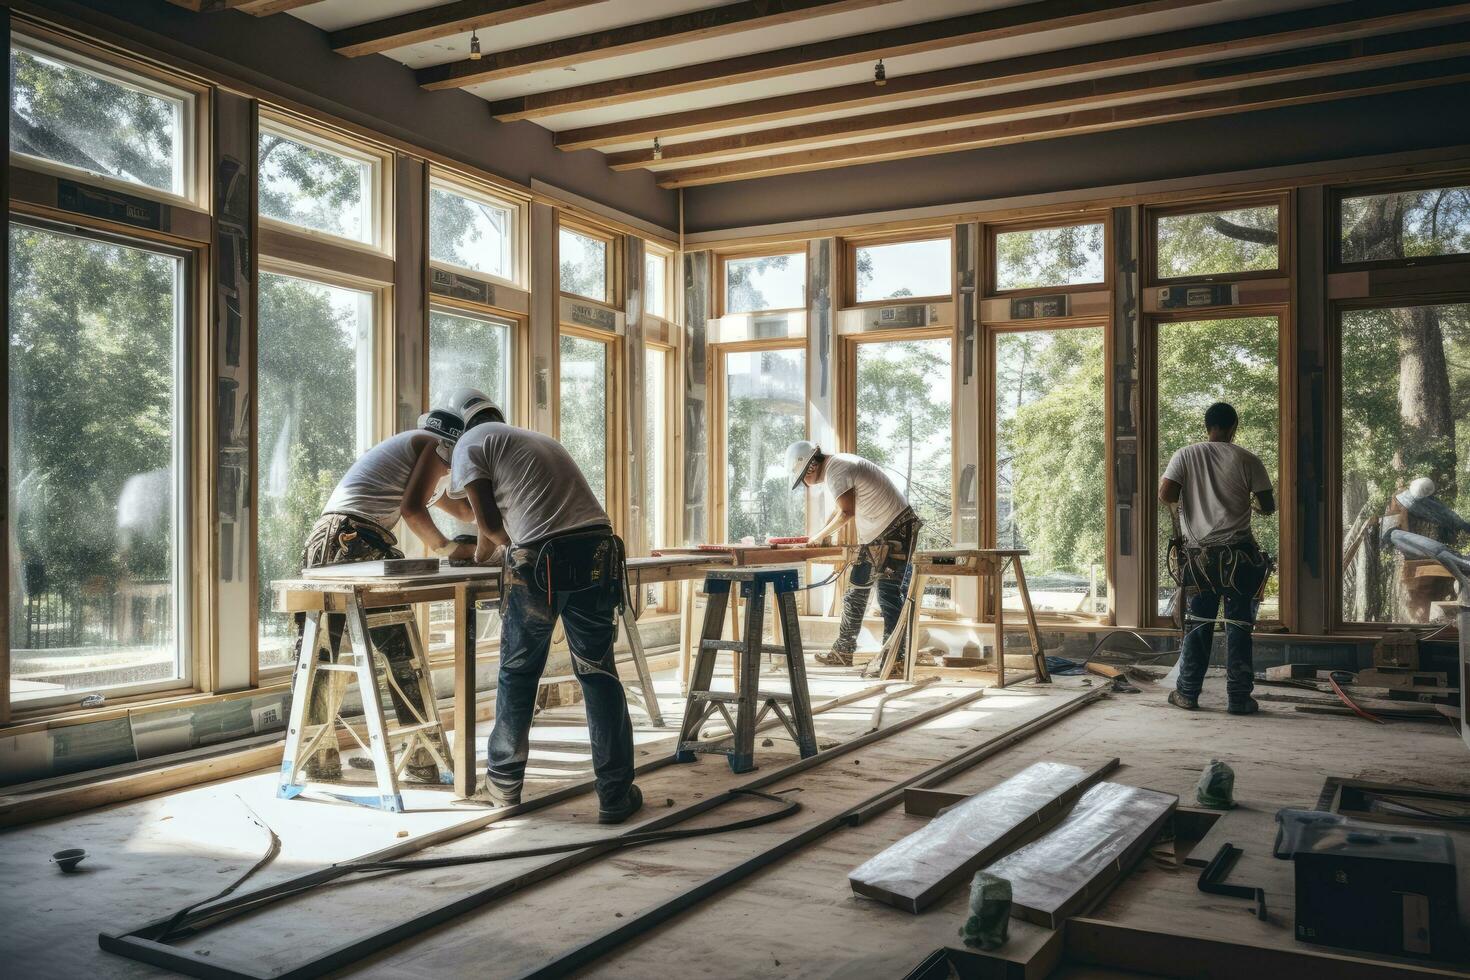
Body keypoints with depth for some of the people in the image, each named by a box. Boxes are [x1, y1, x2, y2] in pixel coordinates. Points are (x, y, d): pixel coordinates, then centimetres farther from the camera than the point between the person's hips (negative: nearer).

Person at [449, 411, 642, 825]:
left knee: (517, 673, 12)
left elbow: (487, 520, 4)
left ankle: (503, 783, 25)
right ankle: (616, 795, 7)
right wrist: (488, 547, 45)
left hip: (540, 561, -5)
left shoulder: (470, 443, 10)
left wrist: (486, 549, 25)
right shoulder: (535, 439, 32)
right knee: (598, 673, 8)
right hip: (597, 550, 5)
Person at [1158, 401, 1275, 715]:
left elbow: (1165, 494, -9)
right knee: (1238, 624, 4)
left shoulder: (1186, 455, 1)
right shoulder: (1248, 460, -1)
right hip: (1238, 553, -2)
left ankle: (1187, 693, 14)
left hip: (1199, 553, 2)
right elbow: (1268, 506, 0)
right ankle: (1238, 698, 5)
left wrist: (1179, 504, 13)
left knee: (1198, 623, 11)